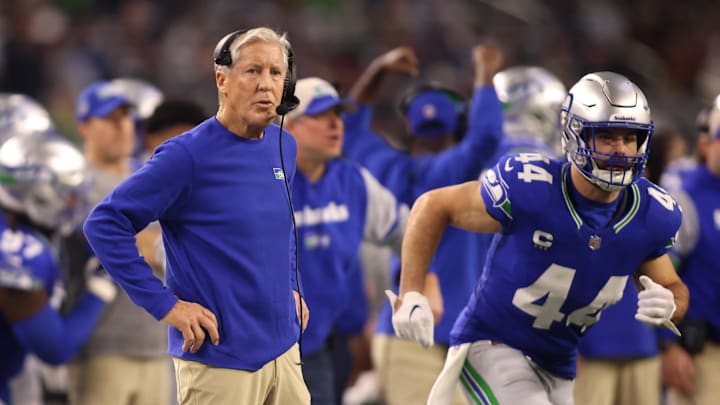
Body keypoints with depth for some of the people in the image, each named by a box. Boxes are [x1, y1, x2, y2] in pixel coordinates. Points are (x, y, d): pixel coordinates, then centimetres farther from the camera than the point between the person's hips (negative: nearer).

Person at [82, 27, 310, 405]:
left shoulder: (284, 146, 6)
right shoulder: (187, 155, -14)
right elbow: (104, 224, -16)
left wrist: (292, 287, 13)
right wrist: (165, 304, -16)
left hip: (284, 346, 6)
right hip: (220, 359, -6)